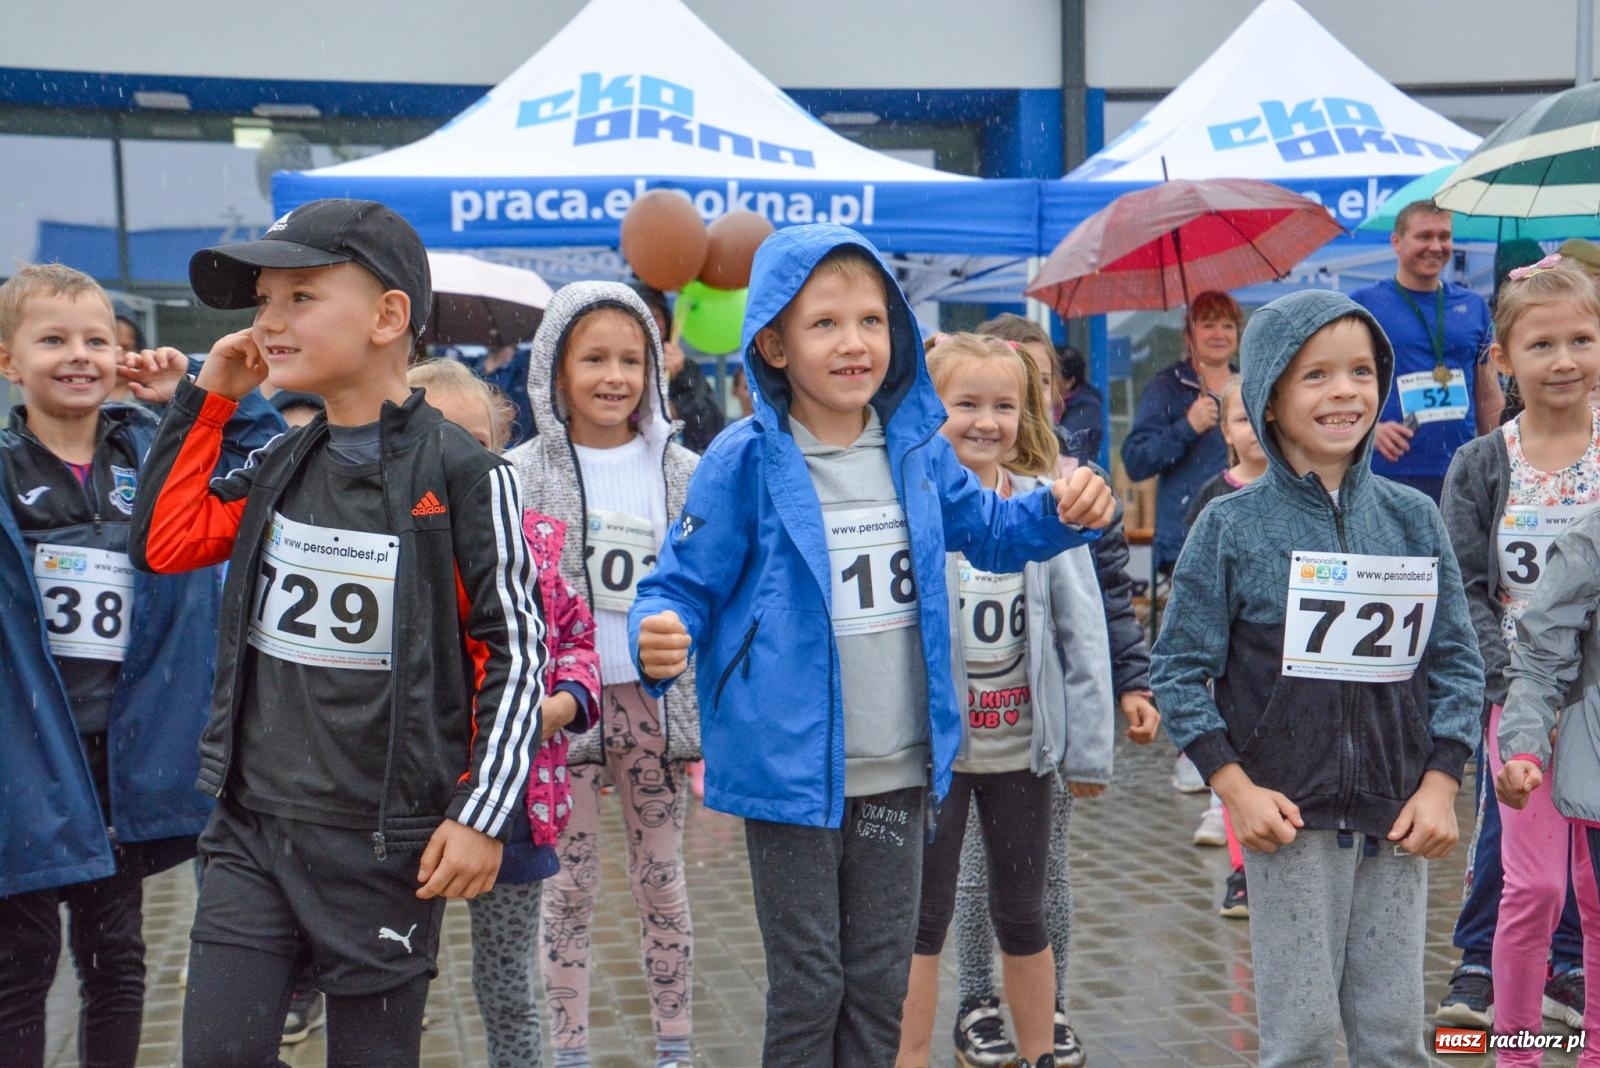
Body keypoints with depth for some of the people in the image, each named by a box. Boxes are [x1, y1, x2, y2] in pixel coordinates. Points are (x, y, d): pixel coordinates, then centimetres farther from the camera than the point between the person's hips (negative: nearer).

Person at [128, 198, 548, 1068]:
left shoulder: (461, 474, -12)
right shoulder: (277, 466, 7)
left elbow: (514, 652, -10)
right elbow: (162, 545, 10)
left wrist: (481, 813, -12)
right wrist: (207, 399, 6)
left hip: (387, 841, -5)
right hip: (252, 828, 5)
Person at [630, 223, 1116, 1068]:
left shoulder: (917, 448, 2)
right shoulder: (746, 460, -12)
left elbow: (987, 531, 18)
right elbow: (685, 586, -8)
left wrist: (1065, 513, -1)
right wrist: (662, 637, -31)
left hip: (896, 772, 5)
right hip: (789, 769, -4)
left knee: (882, 982, 17)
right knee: (808, 989, 7)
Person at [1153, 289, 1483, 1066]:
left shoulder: (1413, 518, 3)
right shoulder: (1233, 526, -5)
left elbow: (1456, 661, 6)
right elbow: (1180, 667, -4)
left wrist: (1440, 784, -3)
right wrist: (1236, 788, -12)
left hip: (1398, 817, 3)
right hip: (1289, 815, -3)